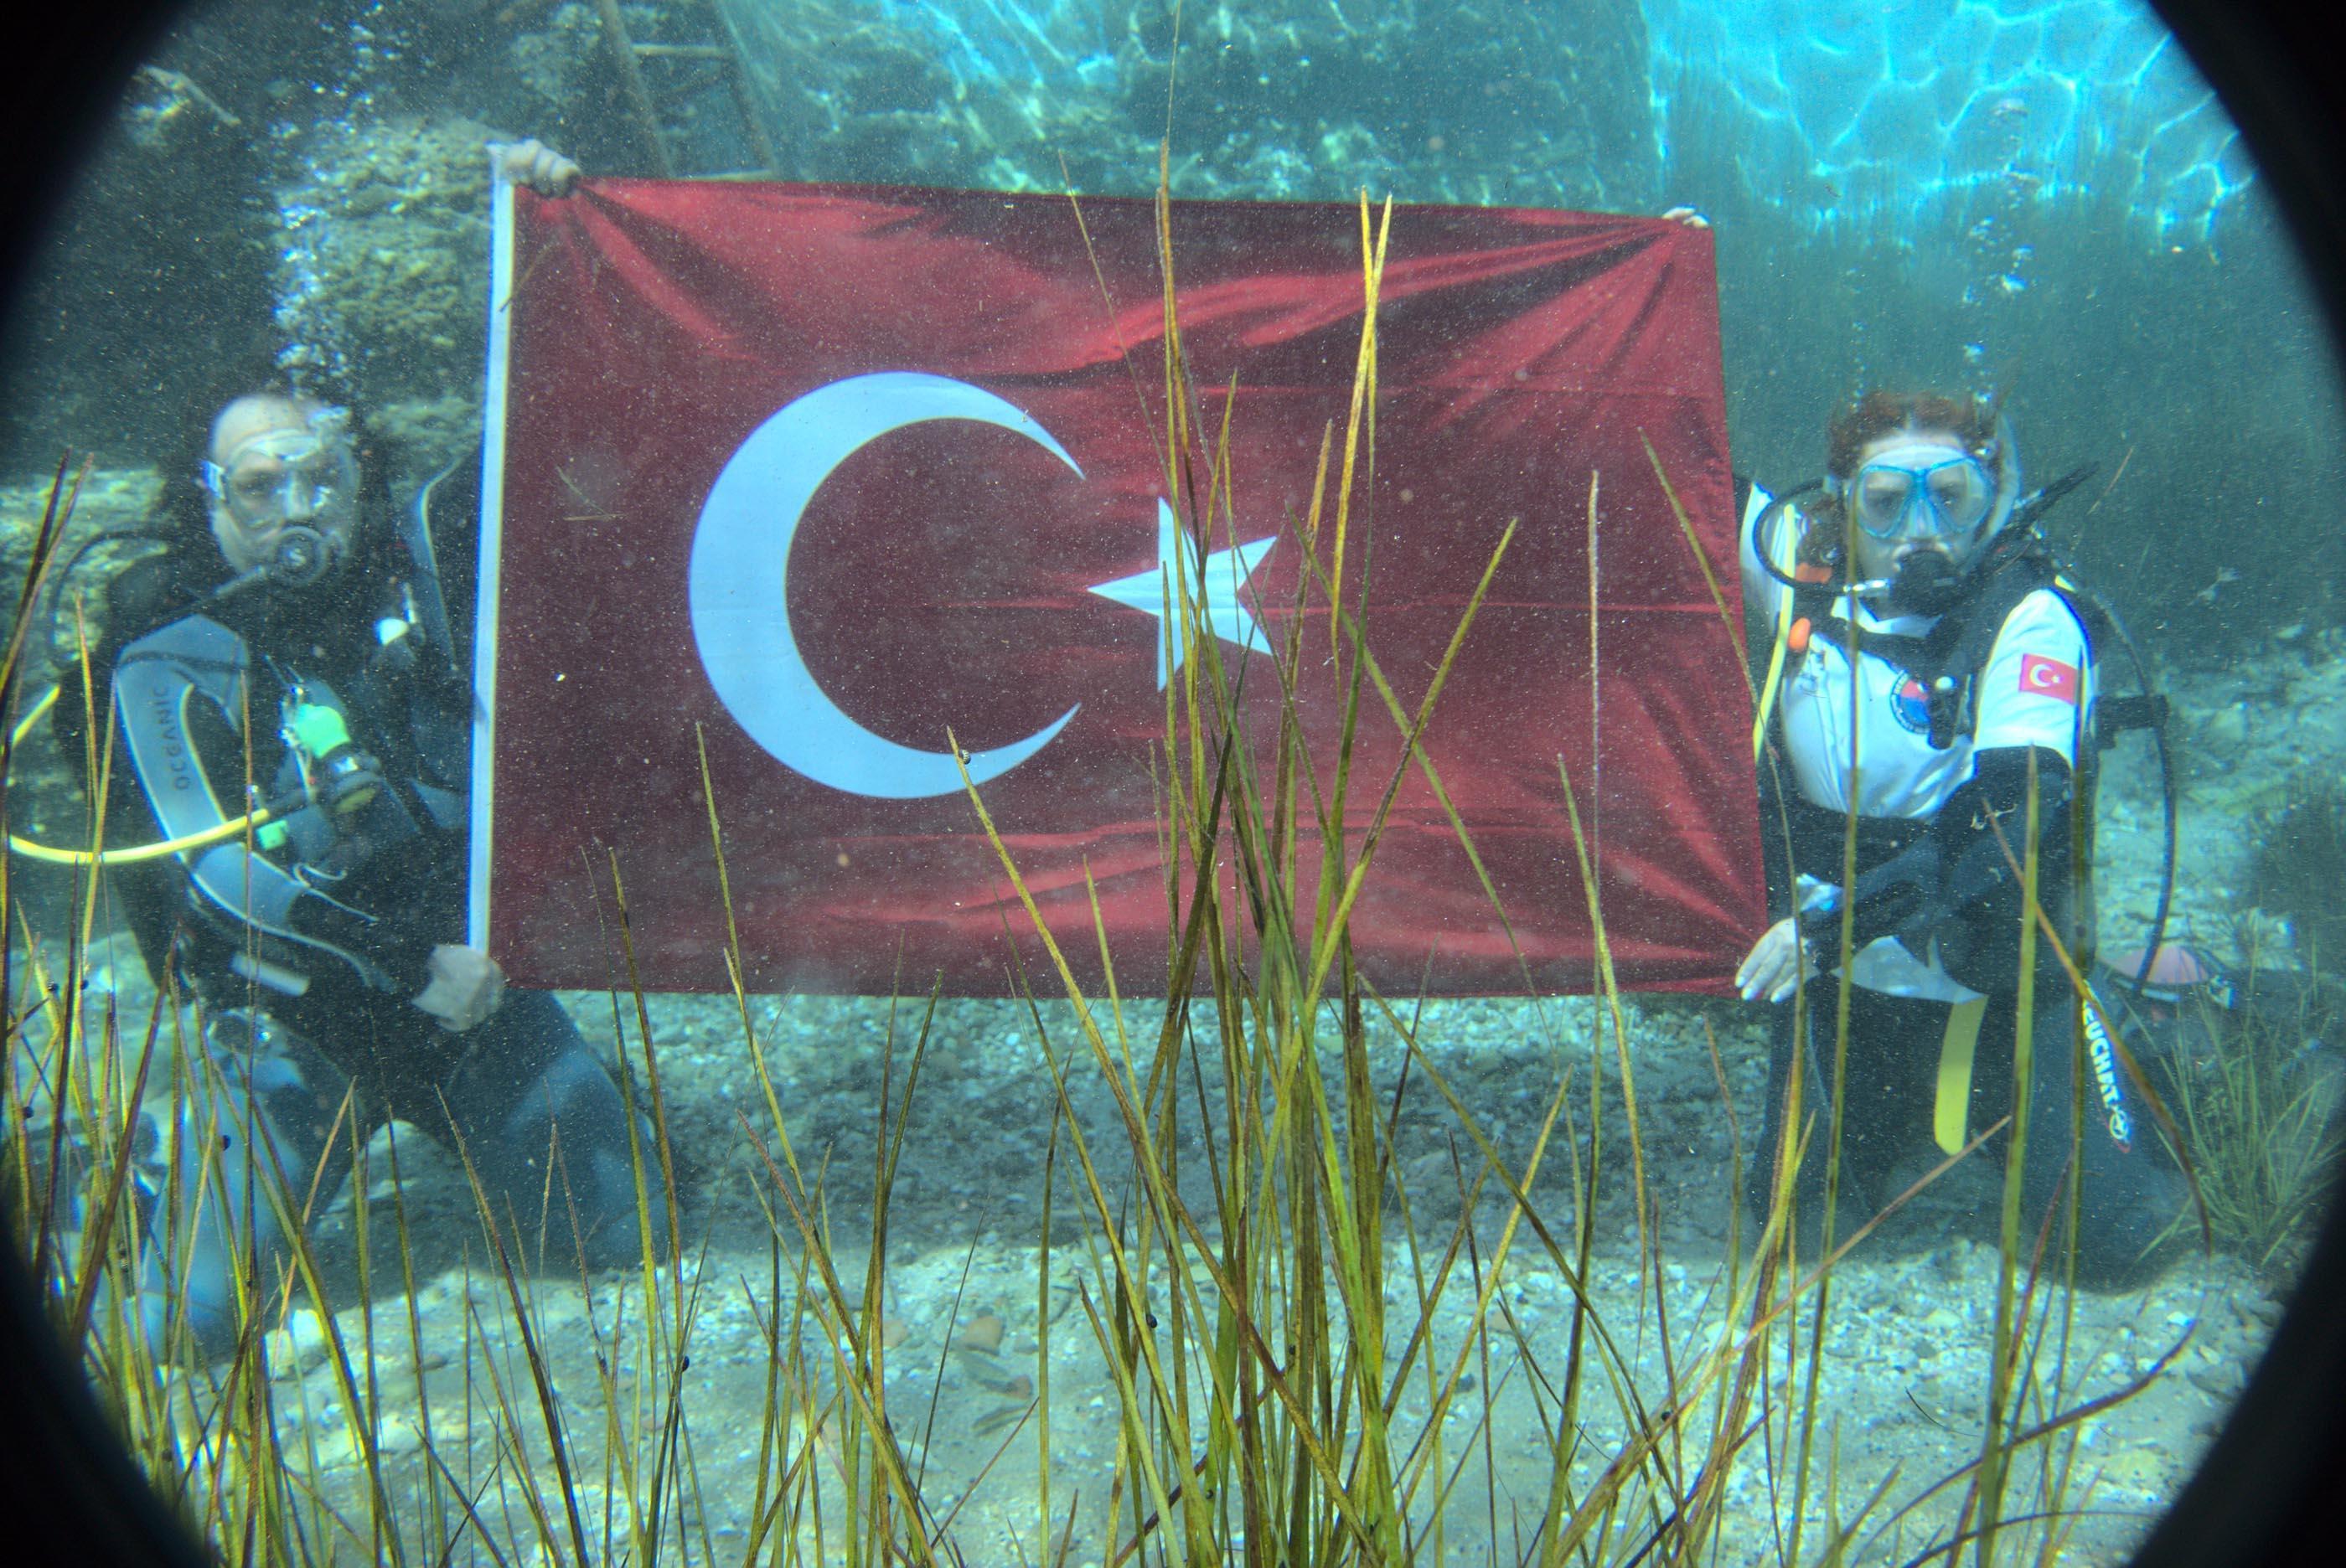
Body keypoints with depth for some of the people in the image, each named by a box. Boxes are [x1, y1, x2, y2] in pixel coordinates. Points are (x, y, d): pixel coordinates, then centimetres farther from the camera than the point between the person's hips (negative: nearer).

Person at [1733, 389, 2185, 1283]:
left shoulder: (2028, 619, -17)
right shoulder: (1803, 565, -5)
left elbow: (2021, 819, -29)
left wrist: (1838, 916, -36)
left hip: (1999, 979, -4)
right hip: (1843, 984, 4)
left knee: (2112, 1238, -8)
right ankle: (1917, 1110, 38)